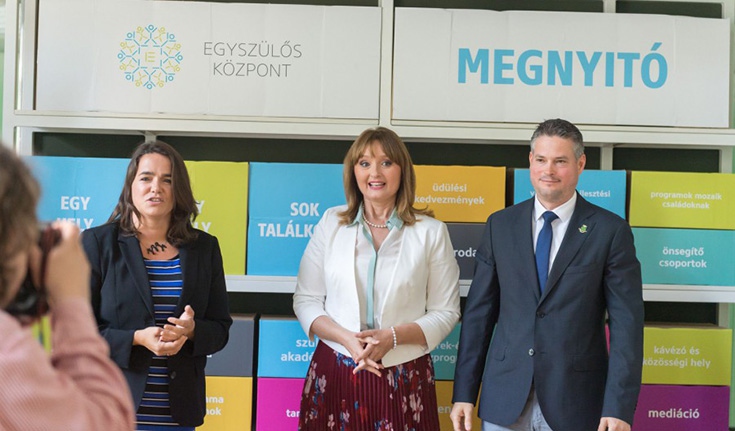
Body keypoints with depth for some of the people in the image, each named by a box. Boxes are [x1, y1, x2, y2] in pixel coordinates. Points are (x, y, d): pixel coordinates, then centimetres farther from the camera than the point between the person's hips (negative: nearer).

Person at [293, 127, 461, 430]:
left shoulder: (431, 232, 1)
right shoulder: (331, 223, 5)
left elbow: (445, 312, 1)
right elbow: (305, 300, 5)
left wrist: (392, 336, -15)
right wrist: (347, 338, -12)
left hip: (404, 379, -1)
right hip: (334, 374, 1)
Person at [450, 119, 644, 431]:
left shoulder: (611, 231, -3)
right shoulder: (500, 225, 5)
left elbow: (626, 323, -6)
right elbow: (479, 311, 5)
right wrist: (464, 393, 2)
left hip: (574, 405, -2)